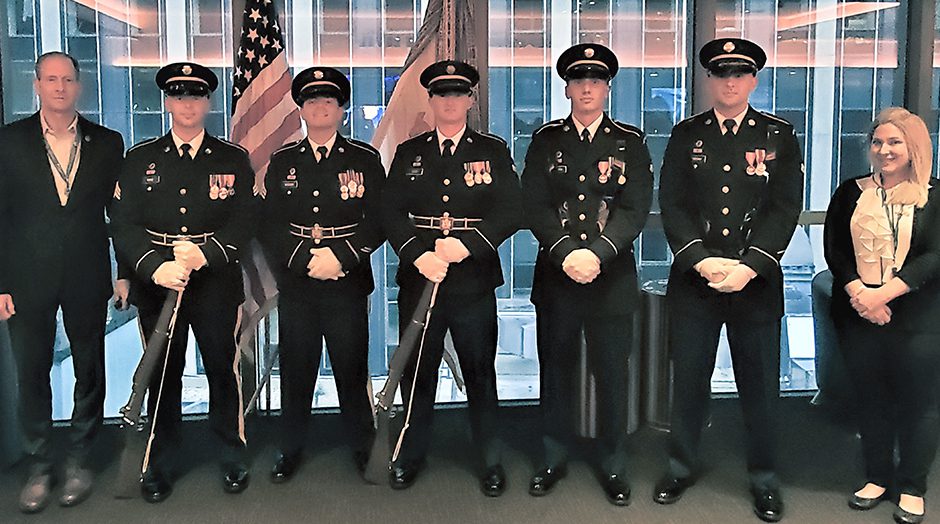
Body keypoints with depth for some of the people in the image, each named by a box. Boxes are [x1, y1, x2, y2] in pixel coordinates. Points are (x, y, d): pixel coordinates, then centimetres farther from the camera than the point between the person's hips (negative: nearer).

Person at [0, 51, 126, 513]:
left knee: (89, 371, 9)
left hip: (87, 279, 1)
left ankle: (79, 460, 26)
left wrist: (126, 271, 1)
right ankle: (39, 466, 22)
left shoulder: (107, 143, 3)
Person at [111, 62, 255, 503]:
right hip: (156, 284, 1)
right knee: (163, 375, 9)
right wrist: (156, 266, -17)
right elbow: (124, 225, -1)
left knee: (222, 369, 6)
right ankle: (160, 465, 23)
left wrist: (205, 252, -19)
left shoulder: (233, 160, 6)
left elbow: (244, 222, -3)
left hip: (215, 282, -1)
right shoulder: (140, 159, 8)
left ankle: (232, 458, 23)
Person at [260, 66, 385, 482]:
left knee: (352, 369, 5)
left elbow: (378, 222, -2)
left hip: (348, 283, -1)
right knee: (295, 369, 8)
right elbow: (272, 225, 3)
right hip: (295, 284, 2)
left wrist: (340, 256, -14)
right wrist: (306, 260, -12)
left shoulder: (365, 159, 4)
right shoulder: (282, 162, 9)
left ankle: (363, 447, 21)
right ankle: (291, 449, 23)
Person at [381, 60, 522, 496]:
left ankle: (490, 461, 20)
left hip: (474, 280, -1)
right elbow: (391, 212, 3)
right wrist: (418, 255, -13)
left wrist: (466, 244, -17)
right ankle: (411, 455, 26)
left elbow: (511, 211, -3)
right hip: (418, 278, 2)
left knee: (480, 372, 6)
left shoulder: (493, 151, 6)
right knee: (416, 370, 9)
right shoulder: (408, 153, 11)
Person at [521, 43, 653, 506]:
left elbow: (635, 210, -4)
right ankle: (553, 458, 26)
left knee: (611, 372, 6)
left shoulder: (630, 143, 5)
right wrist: (567, 253, -16)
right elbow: (535, 206, -2)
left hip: (612, 277, -1)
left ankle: (612, 464, 22)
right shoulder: (546, 140, 7)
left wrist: (597, 254, -17)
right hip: (556, 275, 1)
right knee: (555, 369, 10)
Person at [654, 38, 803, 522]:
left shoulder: (779, 137, 5)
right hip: (694, 279, 1)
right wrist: (702, 260, -14)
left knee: (759, 384, 8)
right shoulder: (686, 135, 7)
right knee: (688, 378, 9)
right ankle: (681, 466, 27)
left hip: (757, 280, -1)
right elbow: (672, 204, -1)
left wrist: (749, 266, -15)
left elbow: (786, 208, -3)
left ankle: (763, 478, 25)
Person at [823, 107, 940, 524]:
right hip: (858, 316, 3)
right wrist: (859, 294, -14)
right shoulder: (850, 193, 7)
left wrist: (883, 293, -20)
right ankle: (878, 478, 28)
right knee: (870, 399, 12)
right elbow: (834, 249, 1)